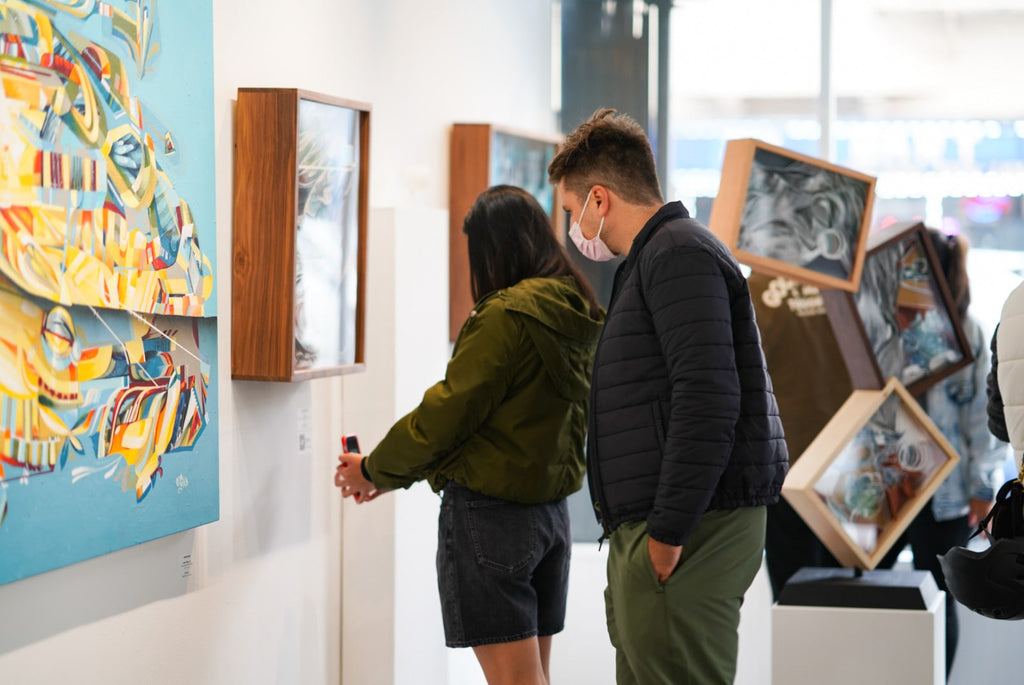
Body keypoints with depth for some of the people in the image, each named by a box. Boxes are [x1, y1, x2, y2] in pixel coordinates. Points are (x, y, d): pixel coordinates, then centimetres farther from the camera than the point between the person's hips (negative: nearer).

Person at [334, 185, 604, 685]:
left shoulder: (506, 315, -17)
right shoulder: (575, 316, 9)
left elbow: (447, 413, -13)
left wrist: (374, 470, 5)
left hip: (489, 512, -8)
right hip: (550, 508, 9)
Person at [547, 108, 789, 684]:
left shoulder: (679, 254, -10)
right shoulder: (656, 258, 23)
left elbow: (708, 400, -22)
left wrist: (668, 531, -22)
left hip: (691, 530, -10)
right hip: (653, 528, 10)